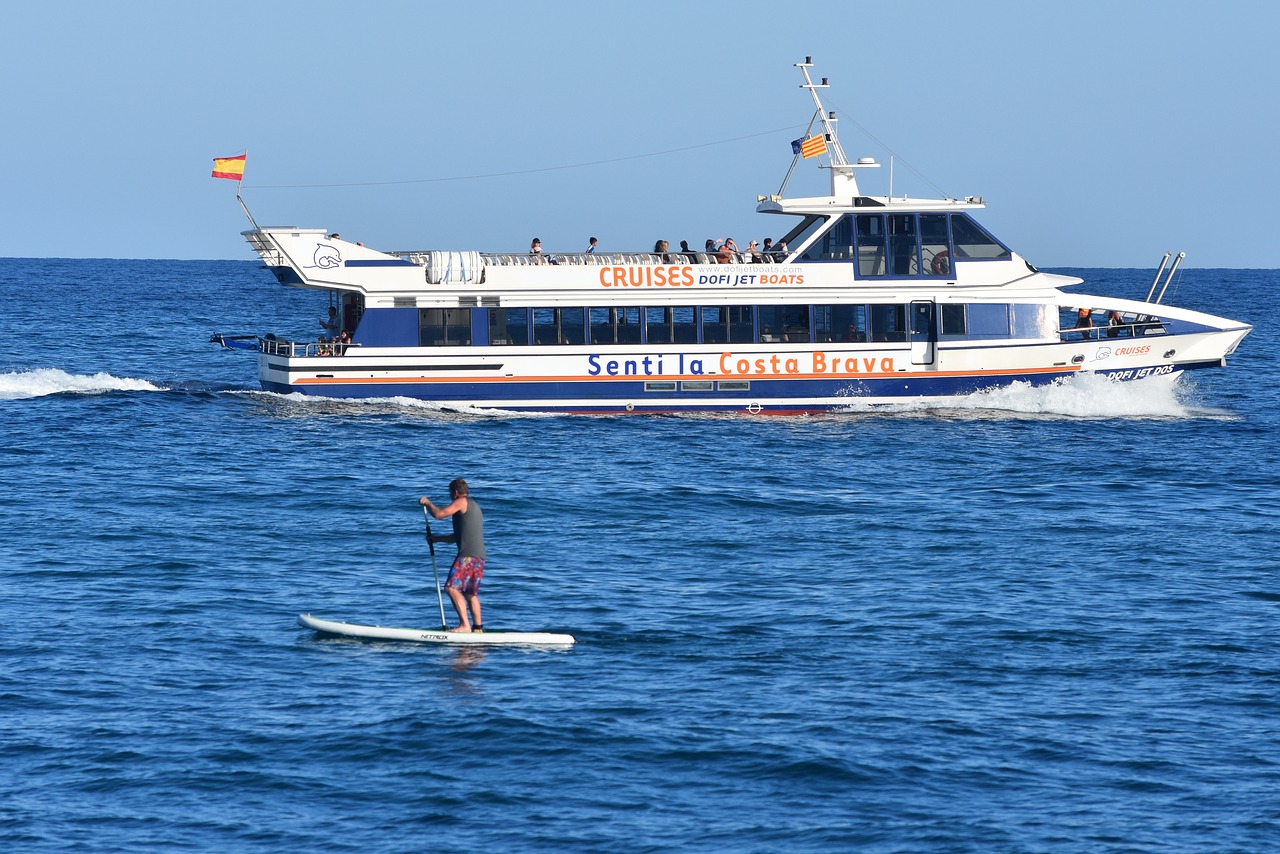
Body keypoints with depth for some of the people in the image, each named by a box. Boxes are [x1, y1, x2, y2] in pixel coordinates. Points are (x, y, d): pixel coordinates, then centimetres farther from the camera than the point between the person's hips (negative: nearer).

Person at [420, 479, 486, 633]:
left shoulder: (461, 502, -1)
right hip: (479, 556, 10)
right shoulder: (474, 506, 28)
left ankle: (465, 625, -20)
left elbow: (438, 514, -7)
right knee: (471, 593, 15)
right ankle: (478, 627, 15)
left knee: (452, 587, -13)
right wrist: (437, 539, 36)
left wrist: (427, 503, 11)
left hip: (468, 555, -10)